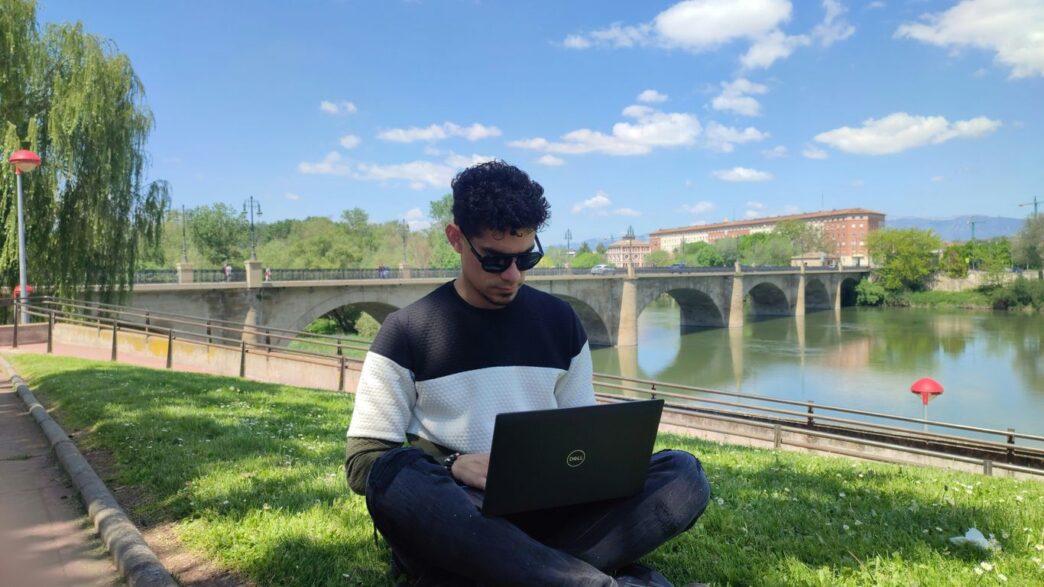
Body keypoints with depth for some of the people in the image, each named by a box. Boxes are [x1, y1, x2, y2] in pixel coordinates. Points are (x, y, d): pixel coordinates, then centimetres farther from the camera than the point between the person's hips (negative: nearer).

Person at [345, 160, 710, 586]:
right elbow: (363, 459, -2)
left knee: (684, 475, -17)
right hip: (453, 518, -2)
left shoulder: (559, 321, 9)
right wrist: (452, 467, -19)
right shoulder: (406, 332, -1)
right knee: (396, 475, -36)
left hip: (545, 512, 3)